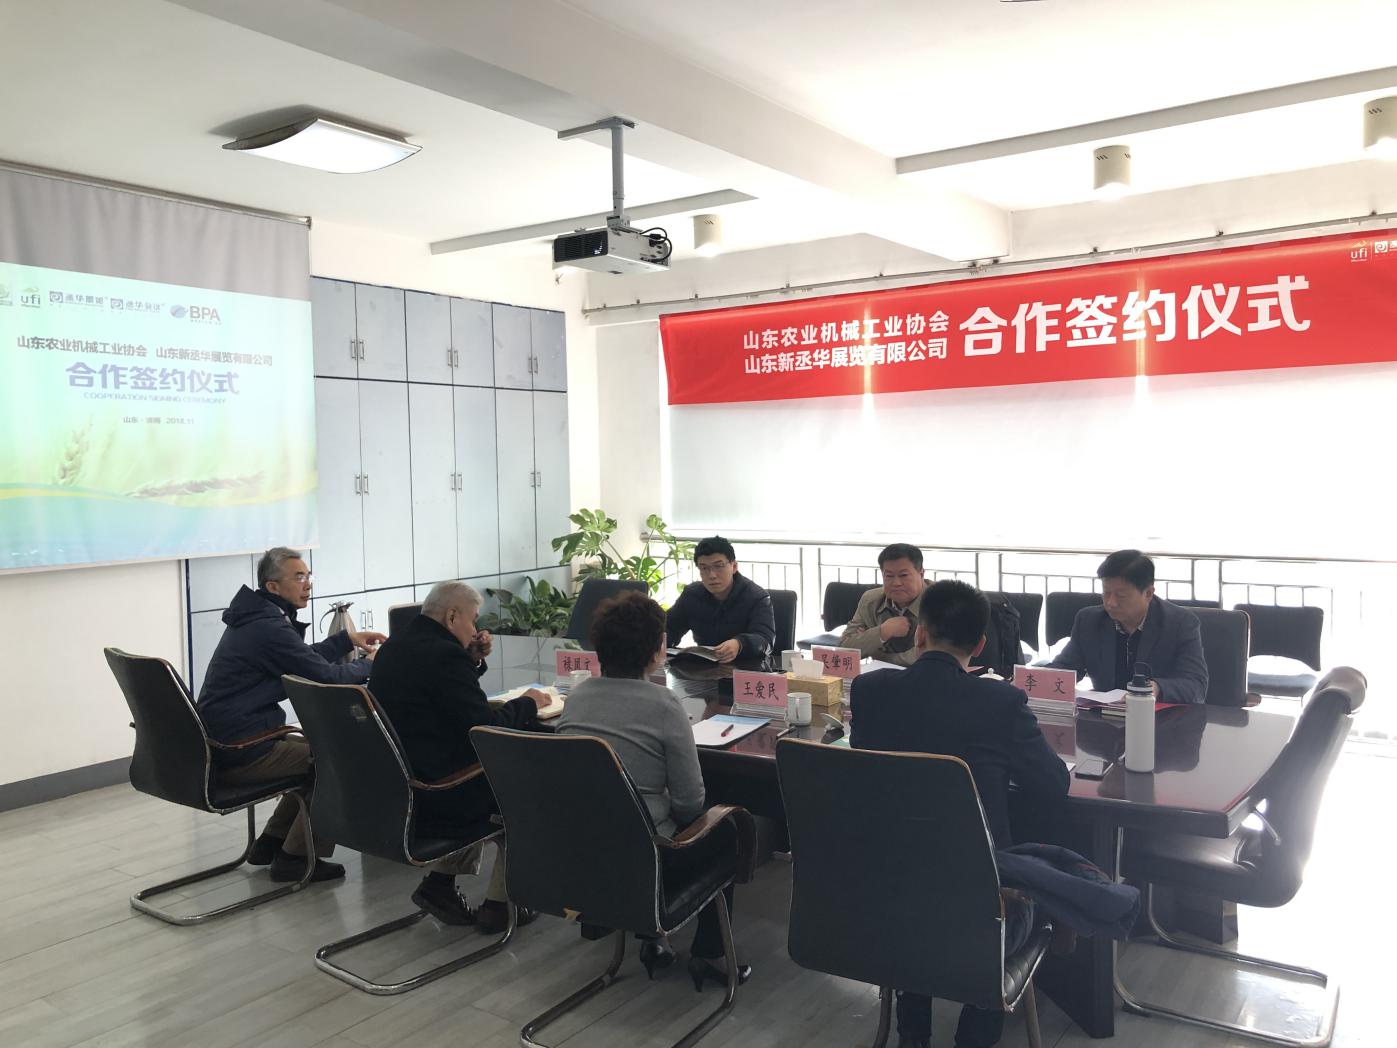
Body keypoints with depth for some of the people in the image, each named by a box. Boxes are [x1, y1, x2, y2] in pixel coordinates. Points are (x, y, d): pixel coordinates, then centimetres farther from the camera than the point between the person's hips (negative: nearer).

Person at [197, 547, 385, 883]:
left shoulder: (256, 619, 13)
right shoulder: (269, 628, -19)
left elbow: (304, 658, 24)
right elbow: (326, 678, -18)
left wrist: (349, 638, 15)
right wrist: (370, 663, -1)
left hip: (222, 746, 10)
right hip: (242, 754, -10)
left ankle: (271, 842, 26)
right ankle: (296, 856, 1)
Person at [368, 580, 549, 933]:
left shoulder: (392, 647, 8)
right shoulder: (444, 655, -20)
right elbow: (487, 728, -20)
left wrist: (473, 661, 10)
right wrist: (526, 702, -3)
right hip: (431, 800, -9)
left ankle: (440, 881, 20)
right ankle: (497, 903, 13)